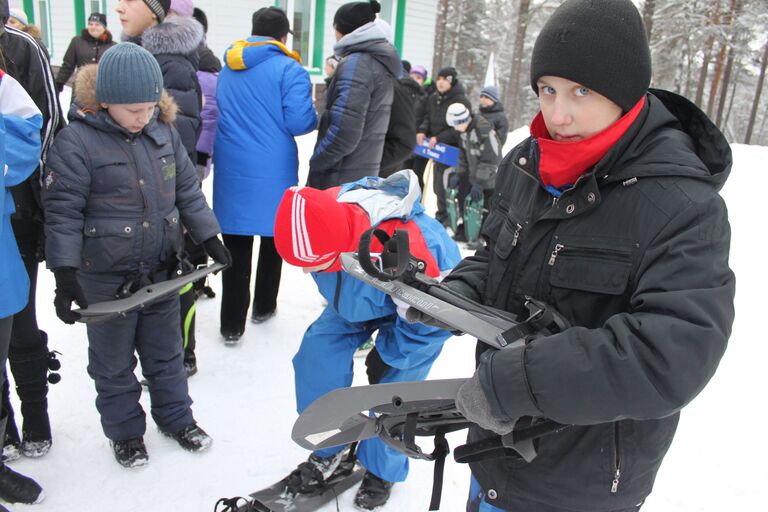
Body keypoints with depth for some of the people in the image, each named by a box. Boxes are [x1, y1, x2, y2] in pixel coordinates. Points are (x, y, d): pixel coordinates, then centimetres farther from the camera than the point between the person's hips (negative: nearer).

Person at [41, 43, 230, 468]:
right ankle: (124, 431, 34)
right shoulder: (76, 141, -16)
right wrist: (65, 274, -19)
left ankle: (175, 416, 39)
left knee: (166, 351, 20)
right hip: (106, 278, -4)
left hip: (162, 270, 5)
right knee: (113, 362, 14)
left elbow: (187, 190, 9)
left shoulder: (163, 131, 0)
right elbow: (62, 211, -15)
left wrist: (209, 237, 6)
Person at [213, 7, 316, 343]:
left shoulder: (227, 70, 12)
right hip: (273, 170, -3)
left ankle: (232, 324, 7)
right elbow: (299, 121, -14)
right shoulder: (288, 69, -8)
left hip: (232, 169, 4)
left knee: (236, 247, 6)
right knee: (273, 238, 16)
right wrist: (315, 117, 7)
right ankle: (263, 307, 29)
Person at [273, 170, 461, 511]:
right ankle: (329, 450, 18)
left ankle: (382, 472, 24)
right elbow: (309, 255, -2)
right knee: (318, 352, -4)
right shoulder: (322, 215, -29)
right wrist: (340, 313, 8)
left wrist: (387, 355, -13)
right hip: (359, 296, 6)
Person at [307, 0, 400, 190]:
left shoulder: (356, 63, -15)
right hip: (362, 177, 9)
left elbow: (344, 132, -23)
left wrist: (315, 162, -10)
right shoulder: (381, 63, 14)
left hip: (341, 180, -9)